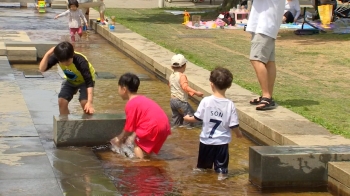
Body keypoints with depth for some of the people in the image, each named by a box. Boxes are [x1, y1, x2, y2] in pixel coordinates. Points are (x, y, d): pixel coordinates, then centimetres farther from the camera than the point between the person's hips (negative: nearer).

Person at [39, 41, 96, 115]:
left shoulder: (80, 61, -39)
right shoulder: (57, 57, -28)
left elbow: (89, 82, -39)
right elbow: (42, 69, -31)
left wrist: (89, 102, -47)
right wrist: (47, 54, -45)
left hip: (85, 80, -4)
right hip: (70, 80, 4)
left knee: (84, 103, -24)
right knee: (62, 102, -13)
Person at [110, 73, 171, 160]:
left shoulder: (131, 104, -6)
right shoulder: (141, 99, 22)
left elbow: (129, 128, -2)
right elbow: (134, 124, 25)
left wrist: (119, 140, 13)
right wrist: (123, 137, 27)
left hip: (153, 127, -9)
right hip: (164, 126, 9)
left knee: (138, 146, 4)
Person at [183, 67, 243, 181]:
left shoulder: (206, 101, -14)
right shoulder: (230, 105, -13)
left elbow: (197, 118, -6)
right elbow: (234, 125, -10)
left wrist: (188, 118, 15)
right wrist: (238, 133, 12)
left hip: (206, 140, 1)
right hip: (222, 141, -1)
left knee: (203, 164, 19)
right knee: (221, 163, 12)